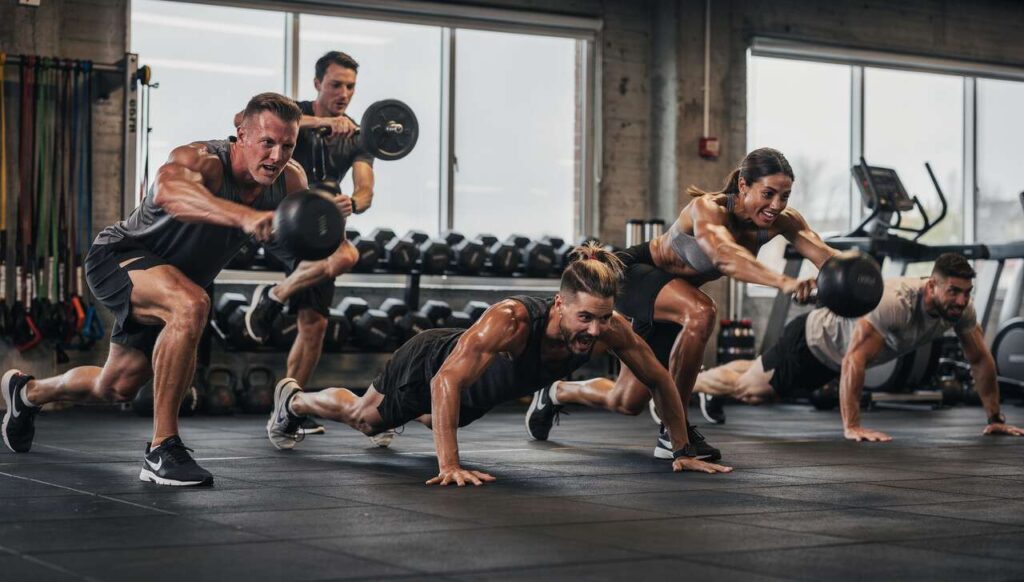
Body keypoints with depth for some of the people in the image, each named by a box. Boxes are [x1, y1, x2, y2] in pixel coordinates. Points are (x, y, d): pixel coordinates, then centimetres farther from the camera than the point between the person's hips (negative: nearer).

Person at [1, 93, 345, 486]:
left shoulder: (290, 181, -15)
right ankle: (161, 450, -28)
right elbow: (169, 191, -59)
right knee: (190, 305, -39)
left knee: (116, 388, 21)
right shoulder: (201, 161, -35)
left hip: (168, 287, 7)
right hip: (117, 257, -7)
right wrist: (244, 216, -76)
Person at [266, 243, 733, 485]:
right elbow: (446, 381, -48)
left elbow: (660, 381, -19)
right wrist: (449, 465, -53)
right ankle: (292, 400, 55)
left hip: (475, 392, 5)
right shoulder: (510, 320, -49)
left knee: (435, 421, 40)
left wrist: (683, 451, -15)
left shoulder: (610, 330, -34)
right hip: (431, 363, -5)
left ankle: (399, 421, 74)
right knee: (362, 418, 24)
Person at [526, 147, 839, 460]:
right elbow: (725, 257, -57)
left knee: (627, 403, 12)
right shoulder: (708, 209, -36)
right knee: (701, 313, -39)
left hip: (674, 289, 7)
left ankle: (555, 394, 43)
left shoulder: (782, 220, -18)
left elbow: (825, 254, -33)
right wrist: (783, 282, -74)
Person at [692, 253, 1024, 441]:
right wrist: (851, 427, -47)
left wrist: (995, 419, -10)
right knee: (747, 387, 13)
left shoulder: (961, 309, -23)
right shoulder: (895, 302, -46)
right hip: (813, 340, -8)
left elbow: (981, 360, -10)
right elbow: (853, 360, -46)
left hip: (834, 358, 8)